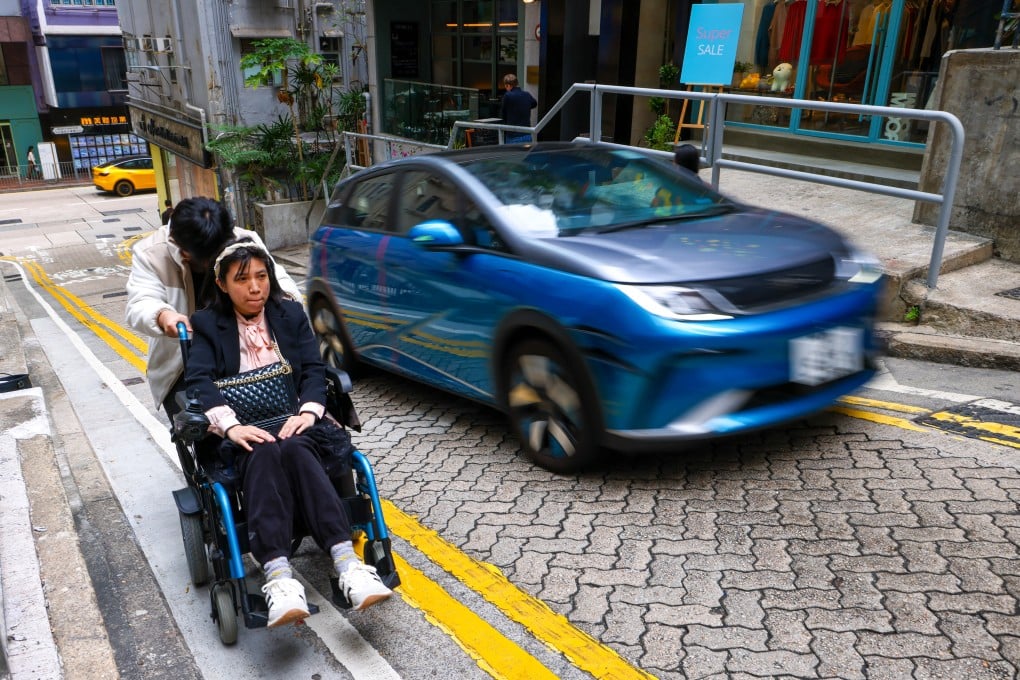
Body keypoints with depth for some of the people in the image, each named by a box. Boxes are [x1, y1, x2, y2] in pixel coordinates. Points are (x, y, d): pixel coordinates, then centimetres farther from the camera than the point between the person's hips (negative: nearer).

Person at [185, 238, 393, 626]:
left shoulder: (291, 314, 16)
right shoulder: (208, 324, 10)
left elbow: (313, 368, 5)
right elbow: (199, 380, -6)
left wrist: (308, 411, -16)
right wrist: (231, 426, -24)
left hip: (291, 421, 1)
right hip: (244, 433, -1)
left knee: (292, 450, -35)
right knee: (265, 454, -37)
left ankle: (348, 565, -48)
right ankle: (278, 579, -52)